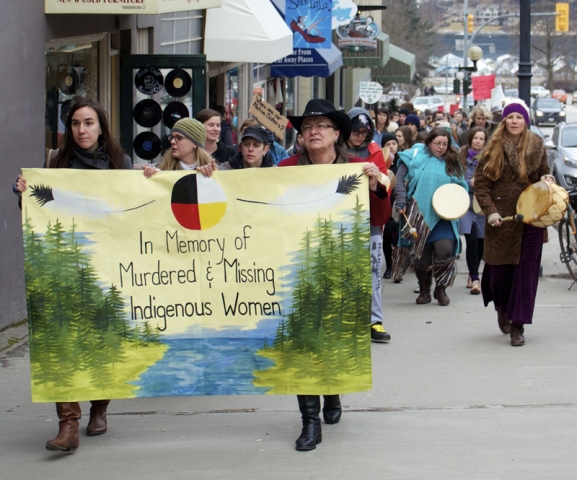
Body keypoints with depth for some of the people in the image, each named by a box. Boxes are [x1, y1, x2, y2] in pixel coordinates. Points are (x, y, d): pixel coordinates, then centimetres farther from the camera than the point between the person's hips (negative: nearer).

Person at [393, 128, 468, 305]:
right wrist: (402, 203, -7)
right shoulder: (415, 156, 2)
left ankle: (441, 288, 1)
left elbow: (461, 187, 14)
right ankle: (424, 290, 25)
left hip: (442, 217, 0)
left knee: (445, 249, -18)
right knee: (421, 254, 6)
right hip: (418, 215, 0)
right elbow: (400, 179, 1)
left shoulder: (452, 162, 9)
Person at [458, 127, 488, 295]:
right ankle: (475, 279, -9)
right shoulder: (462, 157, 1)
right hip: (466, 204, -2)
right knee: (472, 241, -13)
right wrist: (470, 183, -15)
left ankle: (472, 275, 28)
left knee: (480, 243, 9)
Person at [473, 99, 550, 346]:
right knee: (500, 269, 6)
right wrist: (490, 211, -11)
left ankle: (518, 326, 1)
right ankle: (502, 307, 39)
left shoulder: (536, 145, 4)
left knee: (526, 270, -4)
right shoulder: (494, 148, -2)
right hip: (501, 219, -1)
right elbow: (480, 184, 0)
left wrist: (546, 179, -3)